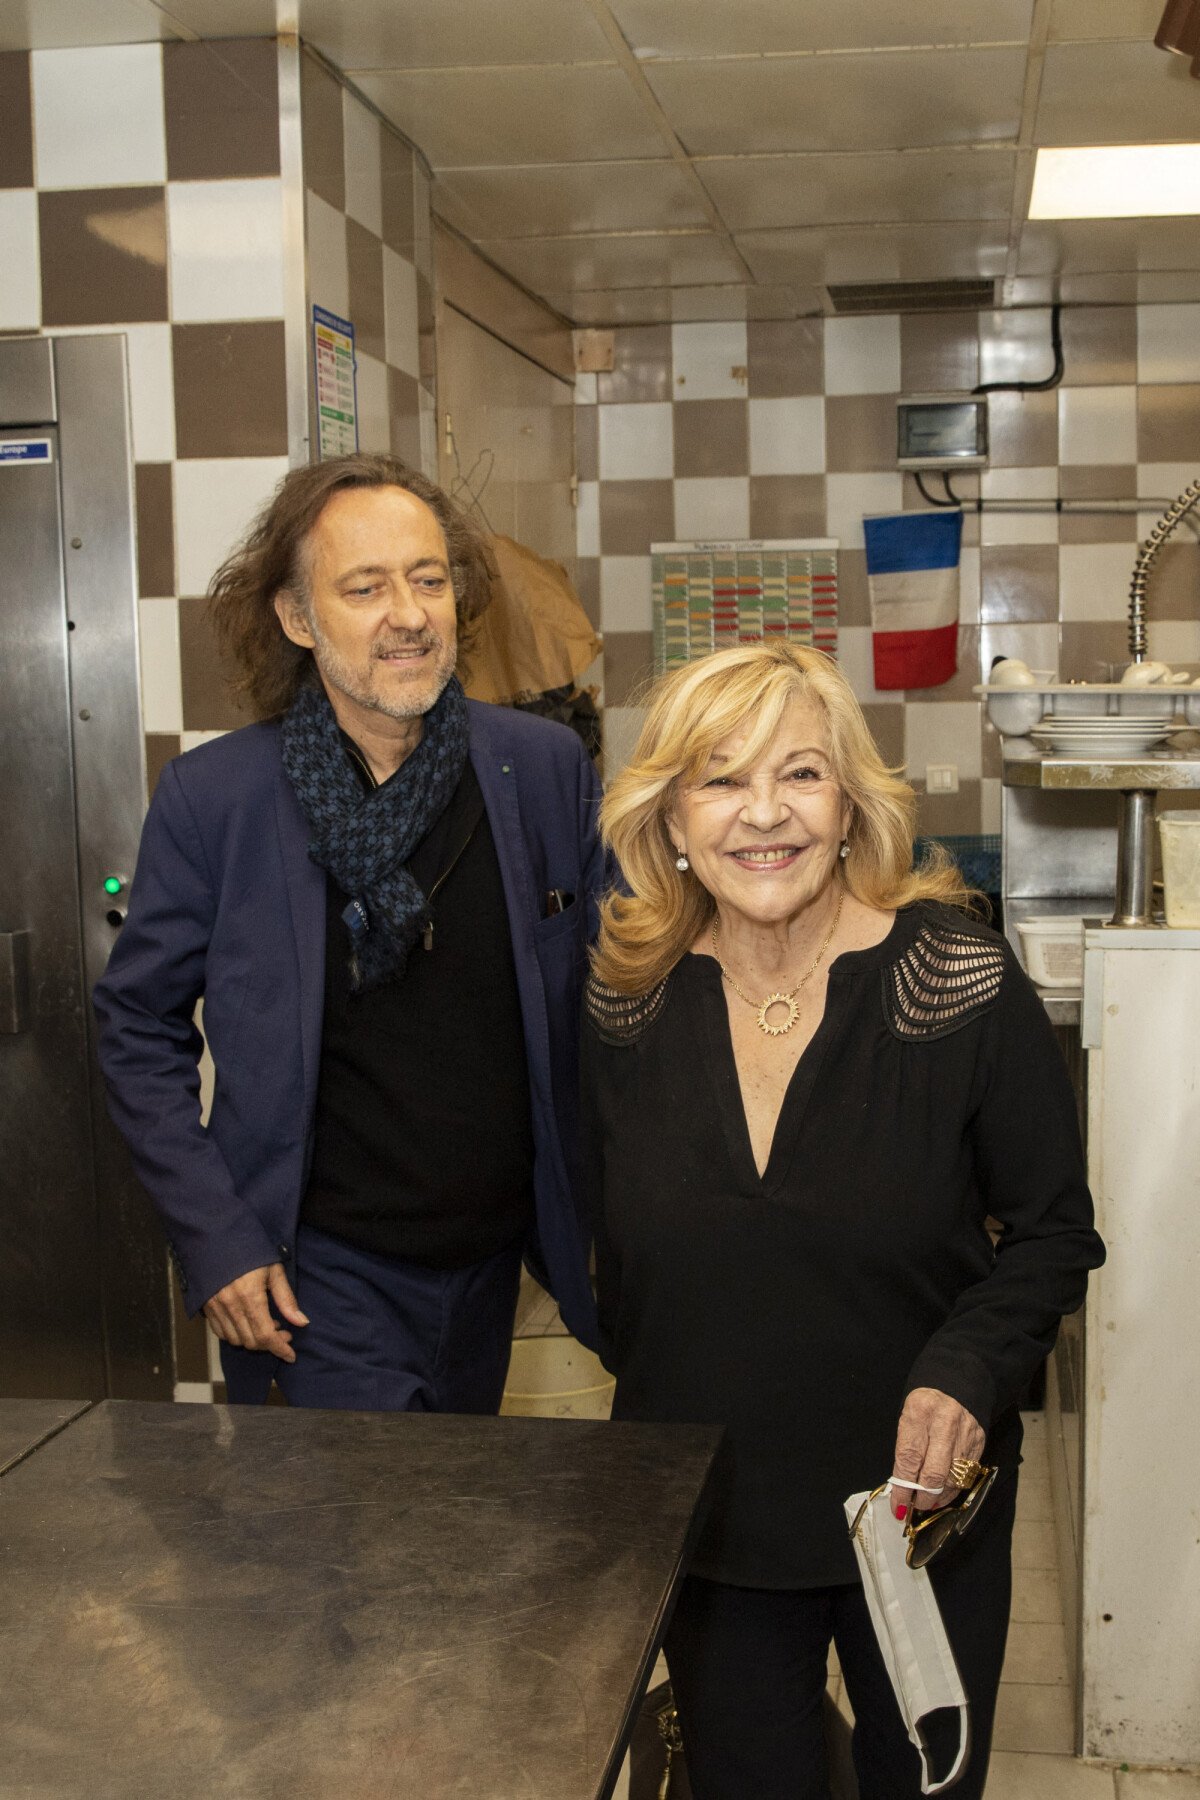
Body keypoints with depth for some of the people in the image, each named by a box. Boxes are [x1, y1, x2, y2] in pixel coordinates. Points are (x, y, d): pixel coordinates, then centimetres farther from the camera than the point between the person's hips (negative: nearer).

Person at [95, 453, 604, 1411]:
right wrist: (212, 1240, -8)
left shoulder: (548, 767, -4)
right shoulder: (210, 796, -11)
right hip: (327, 1270, -3)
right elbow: (140, 1027, -2)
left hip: (493, 1256, 4)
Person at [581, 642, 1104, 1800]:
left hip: (921, 1500, -2)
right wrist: (642, 1387, 5)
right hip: (704, 1509, 2)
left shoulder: (961, 984, -16)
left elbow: (1053, 1230, -8)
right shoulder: (630, 1005, -7)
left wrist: (966, 1371, -22)